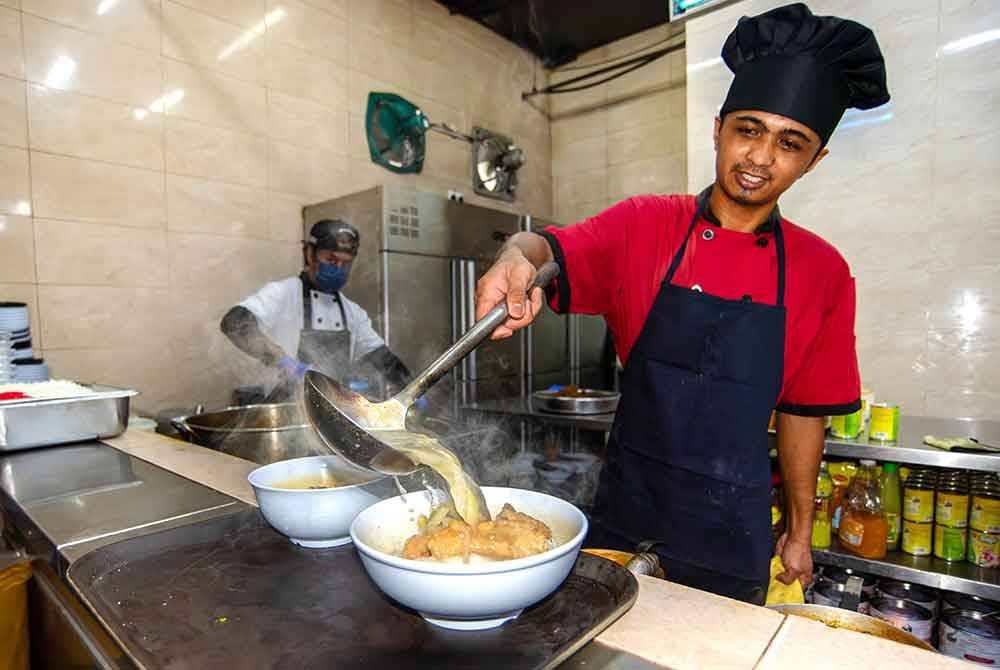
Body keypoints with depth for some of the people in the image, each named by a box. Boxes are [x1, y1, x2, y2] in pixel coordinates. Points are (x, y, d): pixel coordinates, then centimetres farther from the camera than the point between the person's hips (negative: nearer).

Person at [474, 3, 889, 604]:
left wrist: (800, 531, 9)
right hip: (626, 508, 0)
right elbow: (554, 249, -20)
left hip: (733, 530, 1)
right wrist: (517, 258, -43)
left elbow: (803, 412, 3)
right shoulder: (643, 226, -5)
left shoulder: (823, 271, -2)